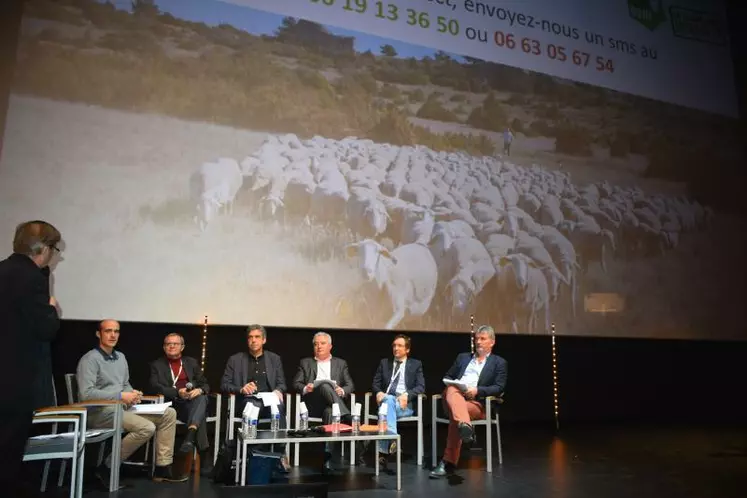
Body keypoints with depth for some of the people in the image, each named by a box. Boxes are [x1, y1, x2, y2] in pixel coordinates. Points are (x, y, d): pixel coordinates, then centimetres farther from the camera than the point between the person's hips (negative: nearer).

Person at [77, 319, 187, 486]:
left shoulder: (121, 357, 16)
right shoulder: (90, 359, -11)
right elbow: (86, 394, -22)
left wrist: (132, 394, 0)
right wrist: (120, 396, -20)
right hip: (100, 412, -9)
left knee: (168, 414, -2)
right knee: (147, 427, -28)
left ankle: (162, 467, -1)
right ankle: (107, 467, -11)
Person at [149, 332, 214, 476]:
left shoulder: (192, 363, 21)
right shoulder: (157, 365, 13)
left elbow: (205, 384, 15)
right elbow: (155, 387, -4)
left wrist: (200, 390, -12)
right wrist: (177, 392, -21)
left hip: (193, 401, 2)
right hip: (172, 404, -2)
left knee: (201, 398, -37)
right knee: (200, 417, -34)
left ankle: (190, 434, -55)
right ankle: (204, 455, -35)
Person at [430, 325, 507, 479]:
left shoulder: (499, 363, 15)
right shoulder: (463, 357, 27)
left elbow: (499, 388, 2)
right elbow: (447, 377, 25)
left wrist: (477, 390, -15)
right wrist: (452, 384, -1)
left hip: (477, 402, -3)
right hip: (454, 396, 3)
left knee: (455, 415, -36)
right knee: (452, 390, -37)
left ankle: (448, 463, -35)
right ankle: (465, 426, -62)